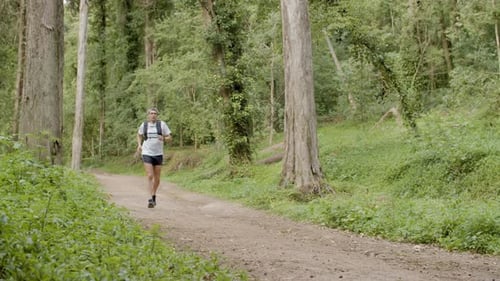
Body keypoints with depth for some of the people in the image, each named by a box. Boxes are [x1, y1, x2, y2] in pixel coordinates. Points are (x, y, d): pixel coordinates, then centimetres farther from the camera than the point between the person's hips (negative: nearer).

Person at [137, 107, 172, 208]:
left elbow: (170, 138, 1)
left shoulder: (162, 124, -3)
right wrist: (139, 145, 6)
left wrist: (163, 139, -22)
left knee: (157, 178, 9)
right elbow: (139, 134, 23)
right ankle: (152, 198, -19)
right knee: (150, 176, -16)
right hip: (146, 154, -1)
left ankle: (154, 196, 33)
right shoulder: (143, 125, 2)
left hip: (158, 154, 1)